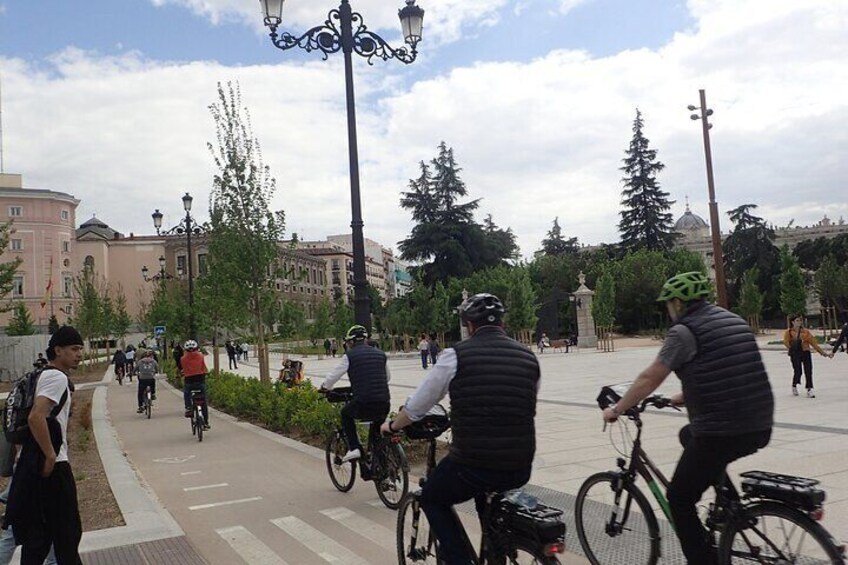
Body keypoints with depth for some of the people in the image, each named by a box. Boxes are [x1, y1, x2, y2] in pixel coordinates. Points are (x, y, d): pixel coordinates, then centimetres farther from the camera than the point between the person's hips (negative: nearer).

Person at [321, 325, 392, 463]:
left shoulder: (350, 355, 2)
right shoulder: (380, 354, 15)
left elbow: (333, 376, 6)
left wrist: (325, 387, 27)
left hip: (363, 405, -4)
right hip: (384, 405, 4)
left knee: (346, 414, 26)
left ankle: (354, 448, 12)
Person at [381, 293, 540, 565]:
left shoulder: (457, 355, -7)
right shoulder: (528, 357, 5)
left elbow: (416, 407, 1)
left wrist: (392, 426, 22)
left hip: (473, 464, -5)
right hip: (520, 469, 5)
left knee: (432, 499, 25)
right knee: (484, 490, 37)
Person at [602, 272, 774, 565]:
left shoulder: (684, 331, -8)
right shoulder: (732, 319, 15)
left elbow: (649, 379, -8)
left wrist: (616, 410, 4)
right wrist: (686, 397, 38)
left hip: (722, 433, -8)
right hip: (760, 428, 8)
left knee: (679, 499, 10)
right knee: (689, 435, 33)